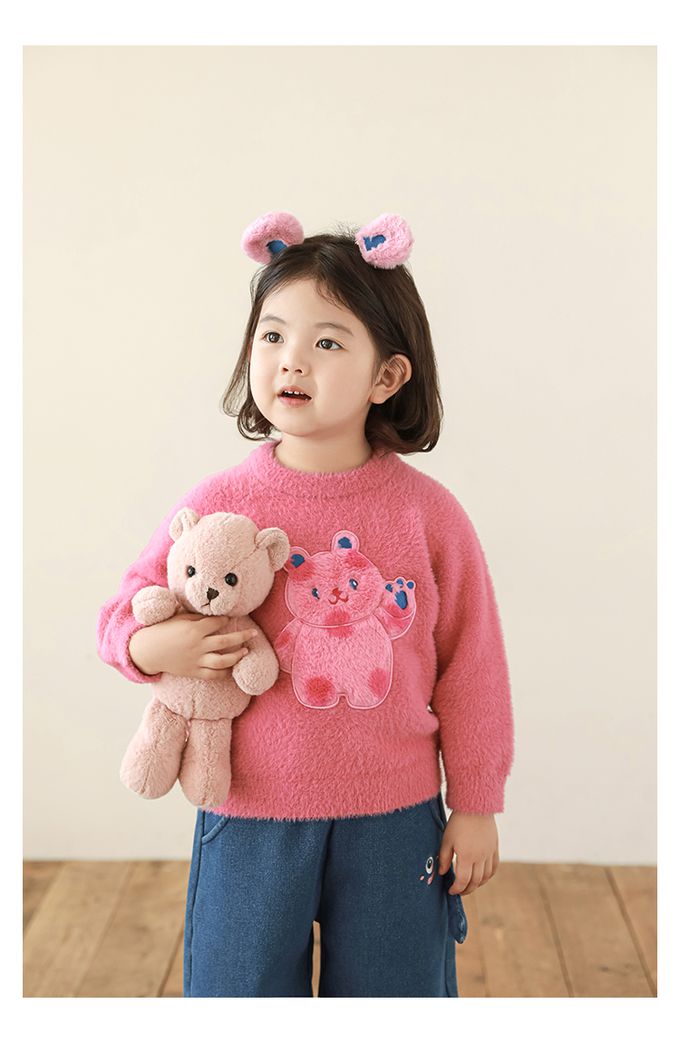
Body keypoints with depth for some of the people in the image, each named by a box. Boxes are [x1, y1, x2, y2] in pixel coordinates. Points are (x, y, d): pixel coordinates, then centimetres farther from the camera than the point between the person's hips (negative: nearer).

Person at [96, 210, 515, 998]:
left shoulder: (428, 512, -8)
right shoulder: (217, 505, -8)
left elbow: (471, 666, -1)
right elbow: (123, 615, 2)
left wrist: (475, 806, 4)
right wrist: (156, 647, -21)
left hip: (395, 819, 1)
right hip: (250, 818, 0)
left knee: (393, 992, 19)